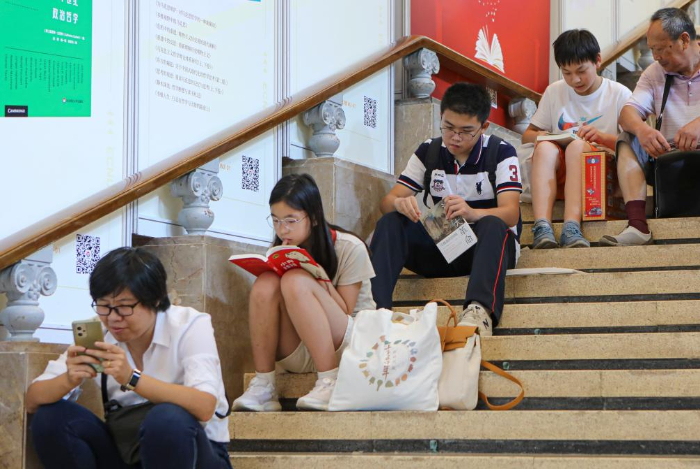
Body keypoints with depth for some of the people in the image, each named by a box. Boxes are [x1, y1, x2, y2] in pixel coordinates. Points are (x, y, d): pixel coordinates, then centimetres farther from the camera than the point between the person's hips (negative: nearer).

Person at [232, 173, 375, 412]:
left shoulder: (349, 249, -7)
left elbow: (344, 312, -8)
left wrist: (320, 279, -24)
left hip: (346, 348, -4)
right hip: (297, 355, 4)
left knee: (296, 281, -29)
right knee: (265, 284, -22)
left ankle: (330, 383, -29)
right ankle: (263, 386, -23)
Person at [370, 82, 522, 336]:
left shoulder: (501, 153, -4)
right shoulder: (428, 152, 6)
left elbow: (510, 212, -17)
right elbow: (387, 201, 1)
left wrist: (472, 213, -40)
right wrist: (400, 204, -26)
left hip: (485, 247, -3)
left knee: (492, 225, -37)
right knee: (390, 223, -21)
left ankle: (480, 310, -59)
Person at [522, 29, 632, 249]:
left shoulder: (619, 94, 4)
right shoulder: (554, 92, 14)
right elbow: (527, 135, 18)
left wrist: (603, 137, -19)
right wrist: (538, 136, -6)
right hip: (558, 177, 3)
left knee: (578, 145, -34)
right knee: (544, 147, -30)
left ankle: (572, 228, -52)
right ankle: (542, 227, -50)